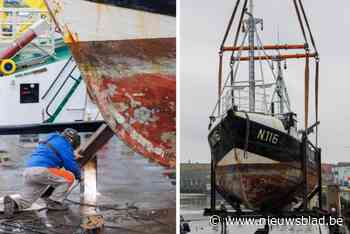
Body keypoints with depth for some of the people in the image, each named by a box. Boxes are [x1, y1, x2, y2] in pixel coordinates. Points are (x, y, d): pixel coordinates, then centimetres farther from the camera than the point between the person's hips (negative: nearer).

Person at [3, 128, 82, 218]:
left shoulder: (51, 140, 31)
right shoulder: (63, 143, 5)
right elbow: (70, 164, 1)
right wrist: (78, 174, 17)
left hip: (28, 172, 8)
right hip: (41, 170, -8)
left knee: (25, 200, 11)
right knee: (69, 178, 5)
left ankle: (13, 202, -17)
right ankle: (54, 202, 2)